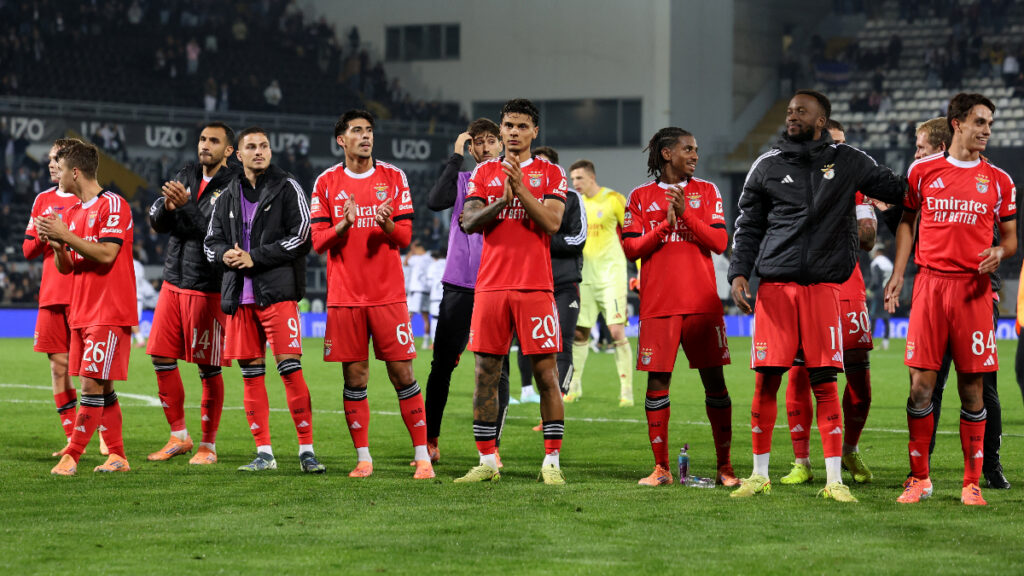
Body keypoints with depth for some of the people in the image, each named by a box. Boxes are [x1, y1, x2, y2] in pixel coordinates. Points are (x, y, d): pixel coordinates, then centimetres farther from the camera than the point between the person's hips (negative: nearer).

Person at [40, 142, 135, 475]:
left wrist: (65, 235, -17)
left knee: (92, 383, -11)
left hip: (109, 314, -8)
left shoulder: (112, 206, -9)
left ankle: (71, 457, -11)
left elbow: (106, 255, -20)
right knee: (101, 387, 8)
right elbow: (66, 267, 17)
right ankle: (117, 457, 11)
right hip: (81, 312, 8)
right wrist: (56, 244, -3)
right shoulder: (71, 212, 16)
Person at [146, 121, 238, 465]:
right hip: (174, 282, 7)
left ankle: (208, 445, 9)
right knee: (162, 359, 6)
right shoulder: (186, 176, 11)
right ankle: (178, 436, 19)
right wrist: (167, 205, -14)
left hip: (208, 288, -7)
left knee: (208, 368, -1)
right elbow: (157, 223, 8)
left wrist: (186, 204, -26)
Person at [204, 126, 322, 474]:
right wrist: (225, 255, -6)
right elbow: (211, 241, 18)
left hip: (277, 292, -5)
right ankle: (264, 453, 10)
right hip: (239, 295, 5)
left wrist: (254, 257, -12)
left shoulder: (287, 188, 1)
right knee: (251, 373, 5)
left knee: (290, 368, -11)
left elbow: (301, 238, -7)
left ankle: (307, 450, -6)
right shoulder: (228, 197, 16)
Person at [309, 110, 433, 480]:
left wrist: (387, 224, -18)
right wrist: (343, 225, -17)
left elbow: (405, 237, 3)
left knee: (402, 374, -4)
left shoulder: (393, 178, 5)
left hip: (388, 293, -1)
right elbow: (318, 241, 2)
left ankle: (422, 456, -1)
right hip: (344, 295, 1)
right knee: (354, 377, 2)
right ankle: (363, 458, 10)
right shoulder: (327, 183, 6)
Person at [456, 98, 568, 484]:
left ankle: (552, 462, 1)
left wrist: (521, 189, -16)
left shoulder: (550, 174, 6)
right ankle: (486, 461, 10)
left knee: (546, 373, -4)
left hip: (535, 286, -2)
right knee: (486, 373, 3)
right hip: (491, 285, 2)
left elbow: (552, 222, -7)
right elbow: (469, 222, 2)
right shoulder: (484, 173, 13)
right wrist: (501, 201, -14)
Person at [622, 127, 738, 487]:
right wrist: (665, 225, -11)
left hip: (702, 302, 0)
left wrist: (685, 213, -12)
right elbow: (630, 248, 1)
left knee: (714, 380, -2)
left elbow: (719, 242, -1)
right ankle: (661, 468, 6)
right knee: (657, 381, -2)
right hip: (658, 305, 0)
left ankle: (724, 467, 4)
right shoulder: (641, 197, 9)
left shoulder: (706, 192, 9)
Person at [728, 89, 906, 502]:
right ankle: (760, 475, 11)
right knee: (766, 382, 0)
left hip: (823, 286, -1)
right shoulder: (768, 166, 9)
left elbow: (899, 191, 18)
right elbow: (748, 226, 12)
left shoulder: (849, 163, 8)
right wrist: (739, 273, 2)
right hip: (774, 285, 1)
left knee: (824, 383, -3)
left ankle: (834, 480, 1)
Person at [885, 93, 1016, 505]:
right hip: (930, 283, 0)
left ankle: (972, 482, 8)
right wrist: (897, 274, 7)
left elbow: (1010, 238, 13)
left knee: (972, 388, 1)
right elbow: (907, 223, 15)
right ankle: (919, 478, 7)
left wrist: (999, 252, -9)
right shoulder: (923, 171, 7)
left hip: (974, 289, 0)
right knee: (921, 384, -3)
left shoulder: (998, 181, 7)